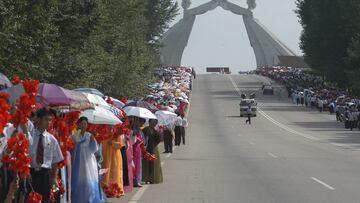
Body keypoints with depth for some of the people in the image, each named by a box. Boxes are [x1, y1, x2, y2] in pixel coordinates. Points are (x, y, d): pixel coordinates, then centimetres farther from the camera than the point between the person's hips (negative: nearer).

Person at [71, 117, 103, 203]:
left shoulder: (90, 136, 5)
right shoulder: (74, 136, -3)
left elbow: (94, 149, 0)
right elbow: (71, 150, -4)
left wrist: (93, 140, -13)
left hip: (89, 162, 2)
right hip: (78, 163, -2)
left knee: (90, 182, -1)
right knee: (78, 182, -2)